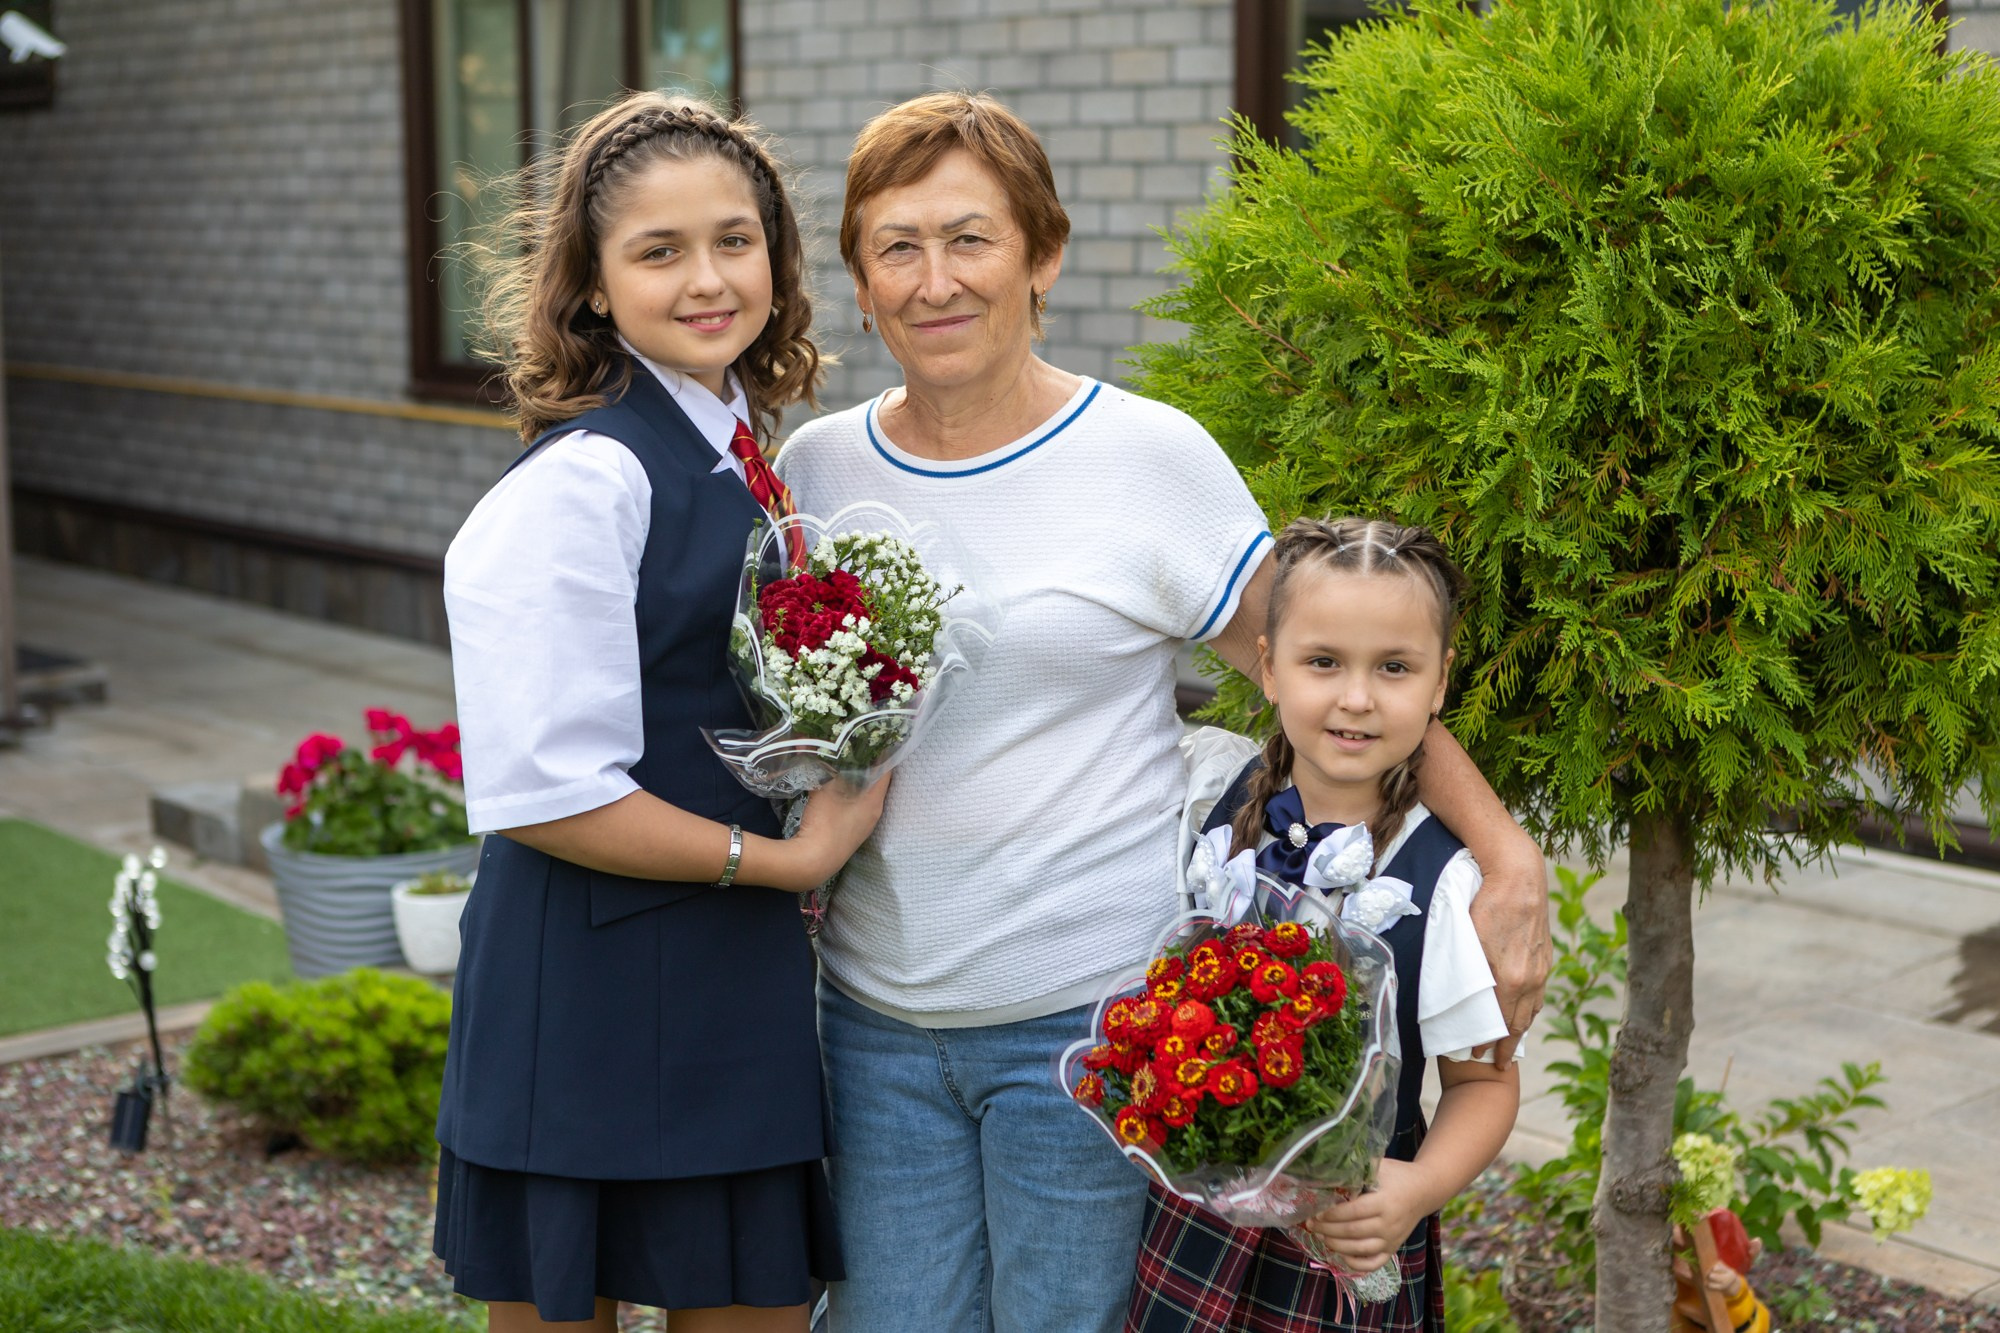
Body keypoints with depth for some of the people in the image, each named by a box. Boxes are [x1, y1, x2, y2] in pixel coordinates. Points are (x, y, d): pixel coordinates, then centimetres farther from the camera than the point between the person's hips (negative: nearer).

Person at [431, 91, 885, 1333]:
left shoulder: (742, 460, 9)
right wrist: (785, 858, -14)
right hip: (592, 999, -8)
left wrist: (836, 775, 4)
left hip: (738, 988, 8)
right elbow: (542, 795, -21)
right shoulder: (581, 484, -17)